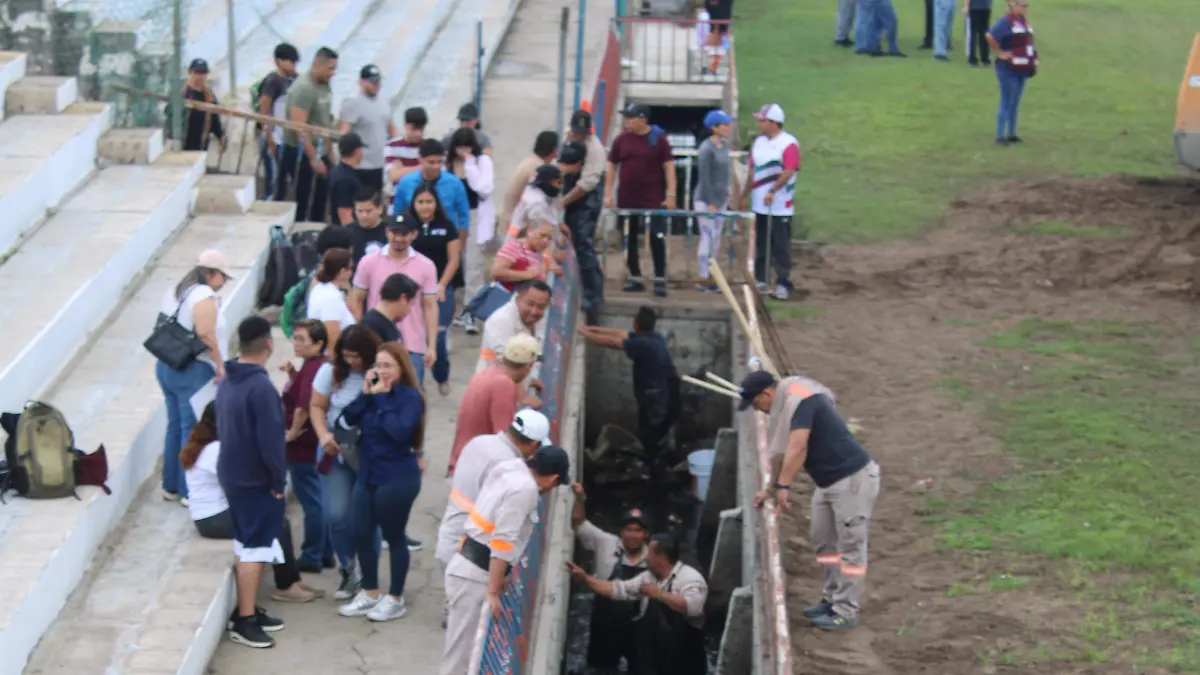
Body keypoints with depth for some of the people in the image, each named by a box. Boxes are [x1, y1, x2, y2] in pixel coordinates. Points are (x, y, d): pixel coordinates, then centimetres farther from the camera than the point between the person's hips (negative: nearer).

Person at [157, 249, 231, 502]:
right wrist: (220, 364, -16)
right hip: (193, 371, -9)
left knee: (175, 426, 16)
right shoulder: (205, 295, -13)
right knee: (193, 431, -3)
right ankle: (190, 491, 0)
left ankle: (171, 486, 23)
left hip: (166, 366, 9)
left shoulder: (175, 292, 14)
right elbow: (205, 334, -24)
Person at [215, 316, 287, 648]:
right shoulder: (261, 387, -21)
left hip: (232, 475, 9)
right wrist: (279, 480, -14)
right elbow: (271, 440, -24)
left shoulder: (227, 383, 7)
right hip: (257, 481, -9)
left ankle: (249, 612, 24)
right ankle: (244, 622, -1)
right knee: (254, 549, -3)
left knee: (244, 546, 16)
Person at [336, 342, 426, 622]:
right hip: (368, 475, 7)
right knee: (362, 535, 10)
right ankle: (370, 593, 26)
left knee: (393, 536, 4)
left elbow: (399, 430, -27)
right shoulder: (374, 390, 6)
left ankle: (395, 599, 17)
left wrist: (382, 399, -21)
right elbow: (349, 418, -2)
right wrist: (366, 394, -13)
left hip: (397, 479, -7)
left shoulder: (410, 397, -13)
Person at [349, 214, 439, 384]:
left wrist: (432, 346, -4)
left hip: (413, 347, 0)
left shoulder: (426, 266, 1)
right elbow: (356, 301, 5)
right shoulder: (369, 263, 0)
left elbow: (430, 307, 1)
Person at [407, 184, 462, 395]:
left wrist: (442, 285, -5)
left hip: (440, 288, 0)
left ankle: (442, 378, 18)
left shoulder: (446, 227, 3)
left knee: (438, 336, -6)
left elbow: (454, 259, 4)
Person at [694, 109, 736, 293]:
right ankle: (703, 279, 0)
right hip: (706, 200, -8)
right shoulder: (706, 149, -16)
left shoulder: (724, 145, 9)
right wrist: (711, 204, -18)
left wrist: (726, 196, 16)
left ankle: (710, 276, 19)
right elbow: (704, 178, -17)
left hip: (720, 199, 8)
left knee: (716, 239, 11)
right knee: (708, 237, -5)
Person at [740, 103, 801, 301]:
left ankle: (783, 284, 1)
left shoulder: (788, 144, -11)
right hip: (759, 204, 7)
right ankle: (760, 279, 19)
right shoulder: (759, 142, 13)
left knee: (780, 247, -3)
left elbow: (789, 172, -20)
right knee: (760, 245, 11)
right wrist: (745, 195, 18)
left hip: (780, 207, -7)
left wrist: (772, 191, -27)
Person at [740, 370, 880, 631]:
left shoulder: (801, 401, -23)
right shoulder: (786, 405, 8)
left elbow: (797, 448, -32)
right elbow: (782, 451, 17)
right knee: (824, 541, 17)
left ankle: (846, 612, 0)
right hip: (828, 481, 10)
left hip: (853, 479, -10)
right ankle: (832, 599, 29)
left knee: (850, 545, -4)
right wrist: (770, 489, 19)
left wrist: (783, 487, -31)